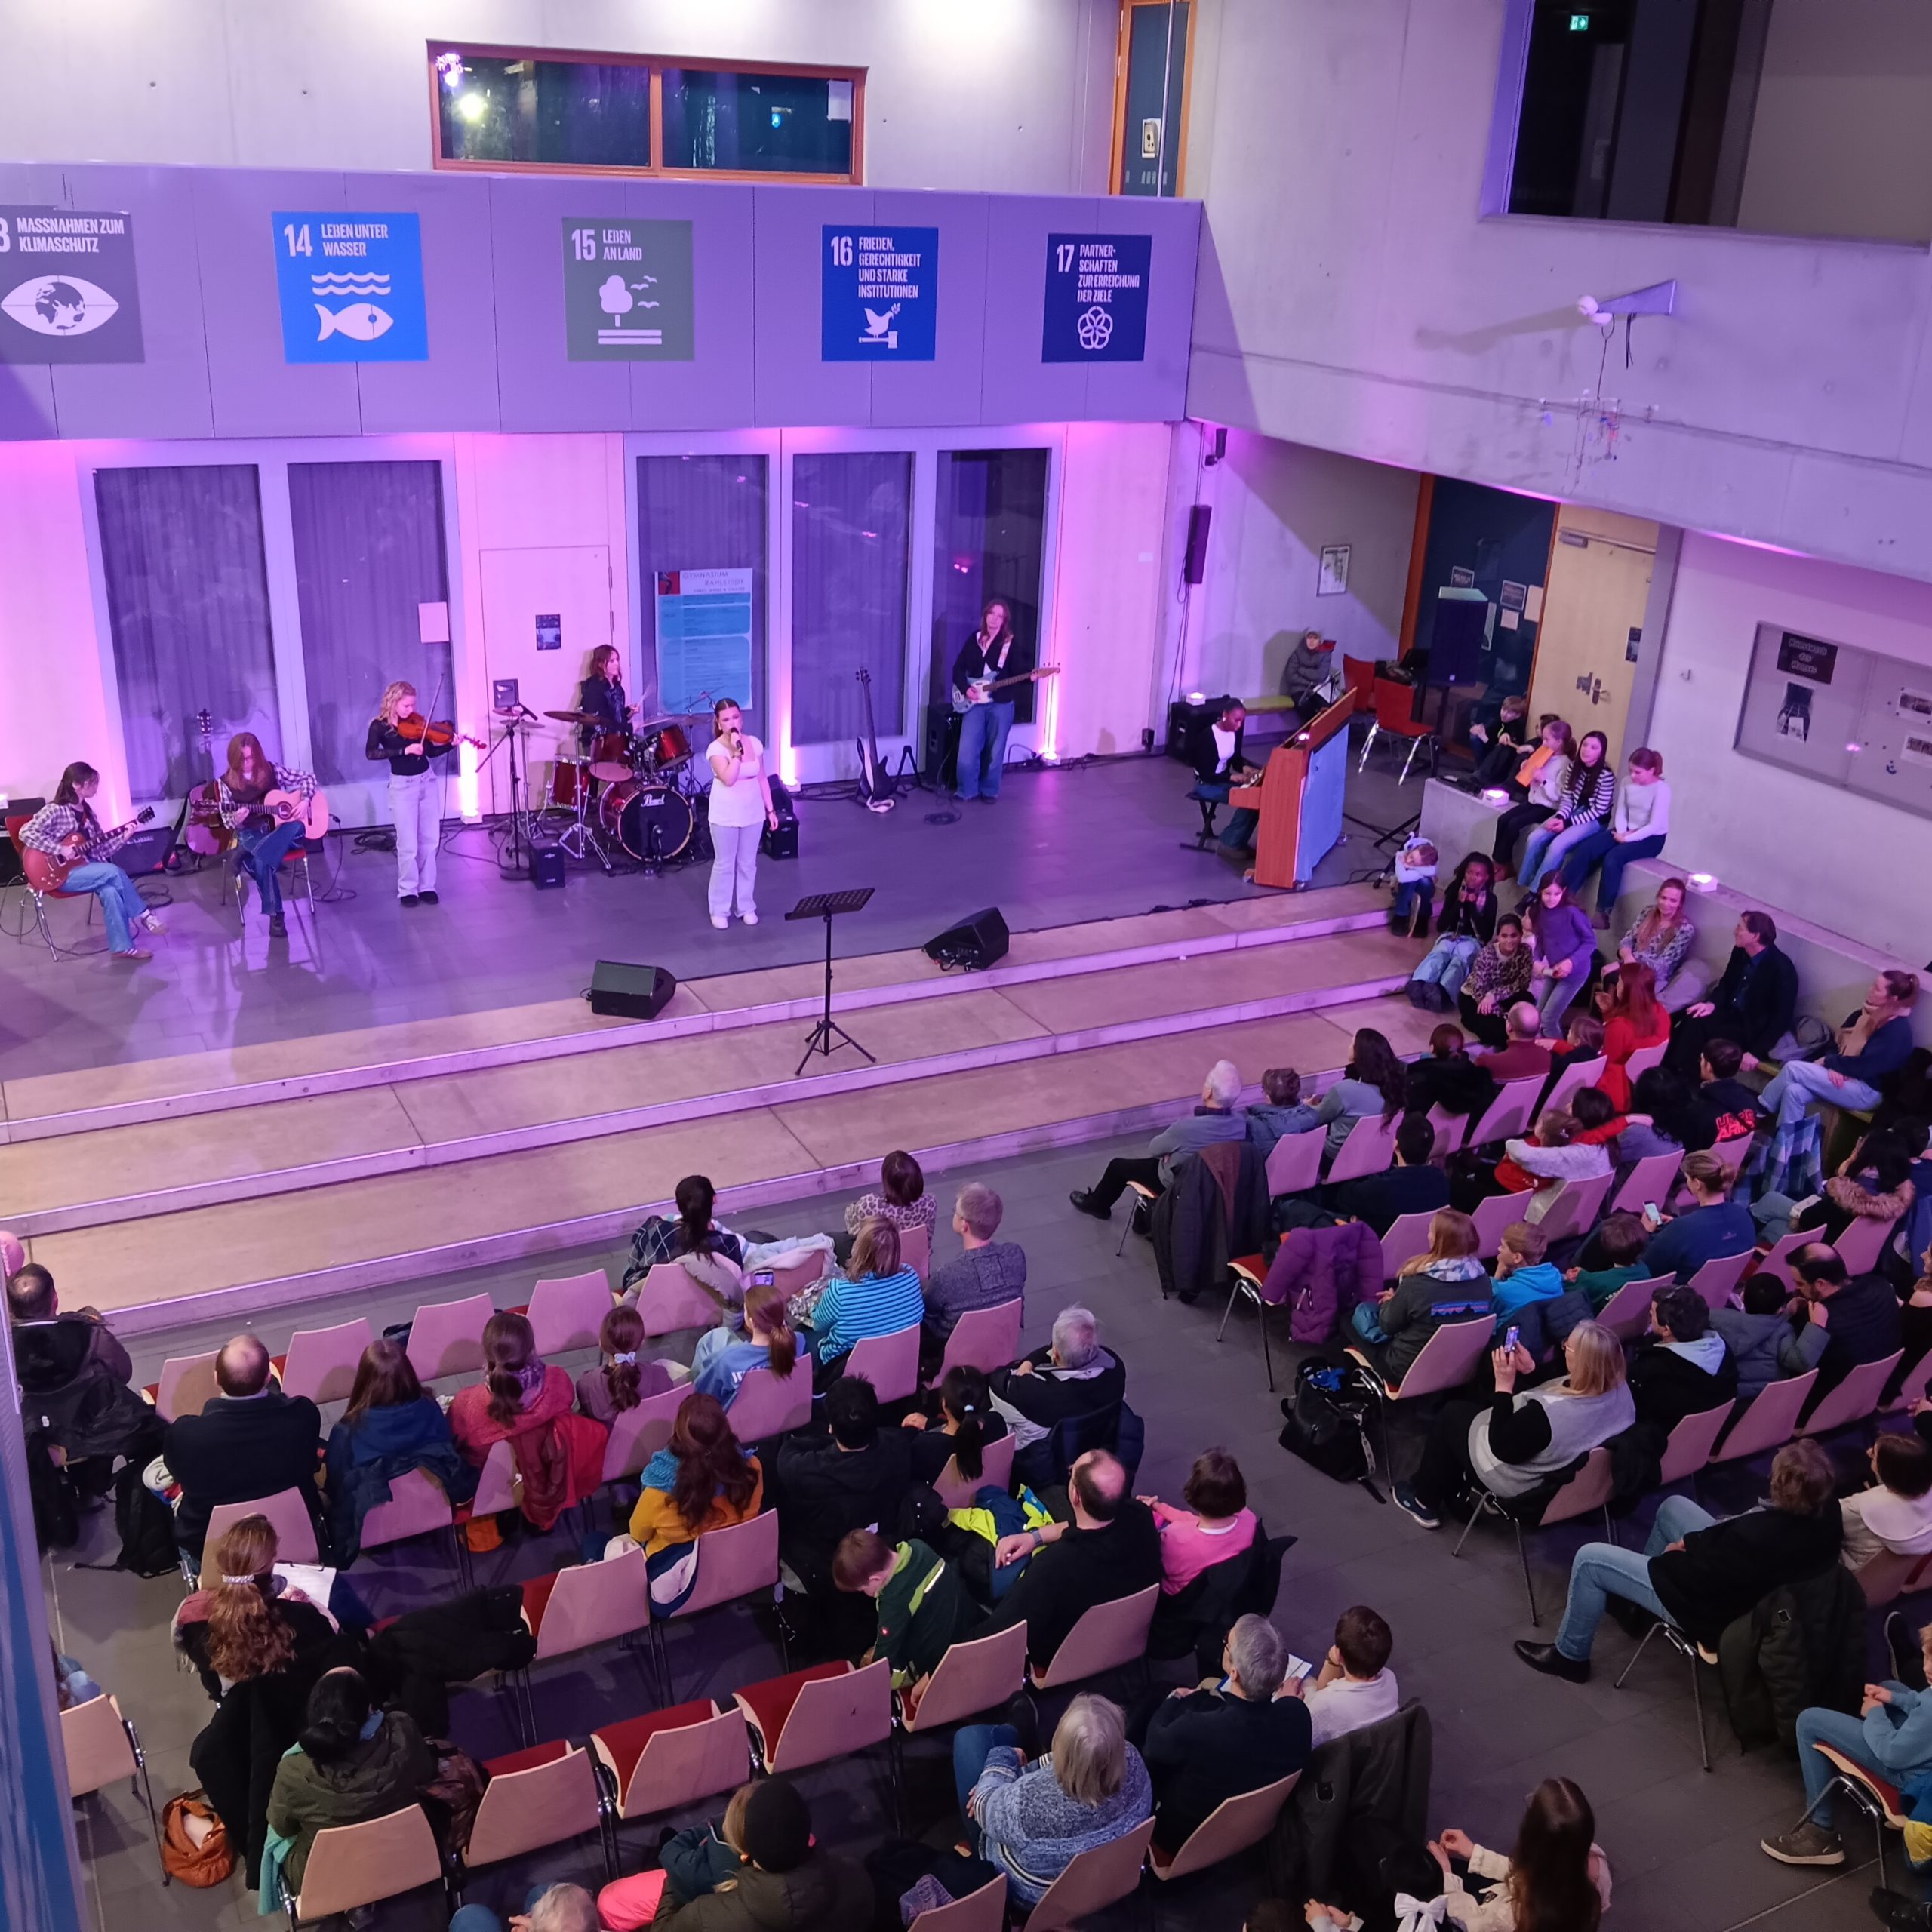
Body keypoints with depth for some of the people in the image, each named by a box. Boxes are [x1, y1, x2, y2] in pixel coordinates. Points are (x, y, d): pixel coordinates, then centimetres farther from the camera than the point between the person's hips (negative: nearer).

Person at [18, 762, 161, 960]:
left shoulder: (87, 811, 11)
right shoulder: (54, 811, -11)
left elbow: (98, 848, 10)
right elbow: (26, 833, -21)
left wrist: (123, 838, -5)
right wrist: (60, 849, -24)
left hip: (85, 867, 6)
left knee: (110, 890, -26)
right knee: (114, 872, -26)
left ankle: (123, 946, -24)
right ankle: (143, 914, -12)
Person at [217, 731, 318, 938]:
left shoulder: (273, 771, 4)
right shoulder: (226, 782, 1)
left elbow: (309, 777, 10)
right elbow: (227, 821, 2)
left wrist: (305, 801, -7)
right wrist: (236, 819, -22)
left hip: (283, 830, 1)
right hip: (250, 835, -1)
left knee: (296, 827, -37)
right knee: (261, 861, -36)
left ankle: (251, 862, -37)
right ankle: (275, 915, -27)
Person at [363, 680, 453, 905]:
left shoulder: (416, 724, 2)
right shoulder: (380, 726, -9)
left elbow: (432, 752, 7)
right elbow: (370, 753, -23)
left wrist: (451, 745, -12)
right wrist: (404, 750, -30)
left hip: (427, 781, 4)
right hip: (403, 785, -4)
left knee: (430, 839, 7)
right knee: (408, 843, -4)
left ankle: (427, 886, 17)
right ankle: (407, 890, 9)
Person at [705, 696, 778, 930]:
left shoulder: (754, 743, -2)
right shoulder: (716, 749, -15)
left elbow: (762, 779, 6)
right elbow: (728, 779, -28)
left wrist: (771, 809, 6)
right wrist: (737, 751, -30)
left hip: (753, 813, 4)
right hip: (725, 816, -4)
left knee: (748, 863, 14)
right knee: (724, 864, 7)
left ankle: (747, 908, 28)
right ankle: (719, 911, 20)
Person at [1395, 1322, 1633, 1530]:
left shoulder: (1544, 1415, -41)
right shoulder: (1620, 1389, -19)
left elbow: (1502, 1448, -24)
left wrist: (1504, 1386, -23)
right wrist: (1531, 1371, -5)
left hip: (1519, 1483, -7)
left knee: (1451, 1414, 16)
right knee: (1475, 1408, 25)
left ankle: (1425, 1500, 33)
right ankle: (1456, 1491, 39)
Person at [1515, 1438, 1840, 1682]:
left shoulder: (1757, 1536, -41)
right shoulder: (1827, 1508, -18)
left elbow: (1693, 1578, -25)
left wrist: (1678, 1552, -6)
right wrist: (1693, 1541, -7)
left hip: (1710, 1606, -8)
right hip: (1737, 1579, 8)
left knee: (1589, 1560, 2)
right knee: (1673, 1506, 26)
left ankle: (1569, 1656, 25)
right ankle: (1637, 1599, 44)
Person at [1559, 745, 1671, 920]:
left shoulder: (1661, 789, -16)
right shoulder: (1627, 783, 1)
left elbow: (1655, 826, -20)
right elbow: (1620, 812, 3)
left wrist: (1627, 838, -20)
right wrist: (1621, 833, -15)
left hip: (1651, 838, -6)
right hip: (1626, 833, 6)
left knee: (1613, 858, -31)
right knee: (1586, 849, -17)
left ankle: (1603, 913, -26)